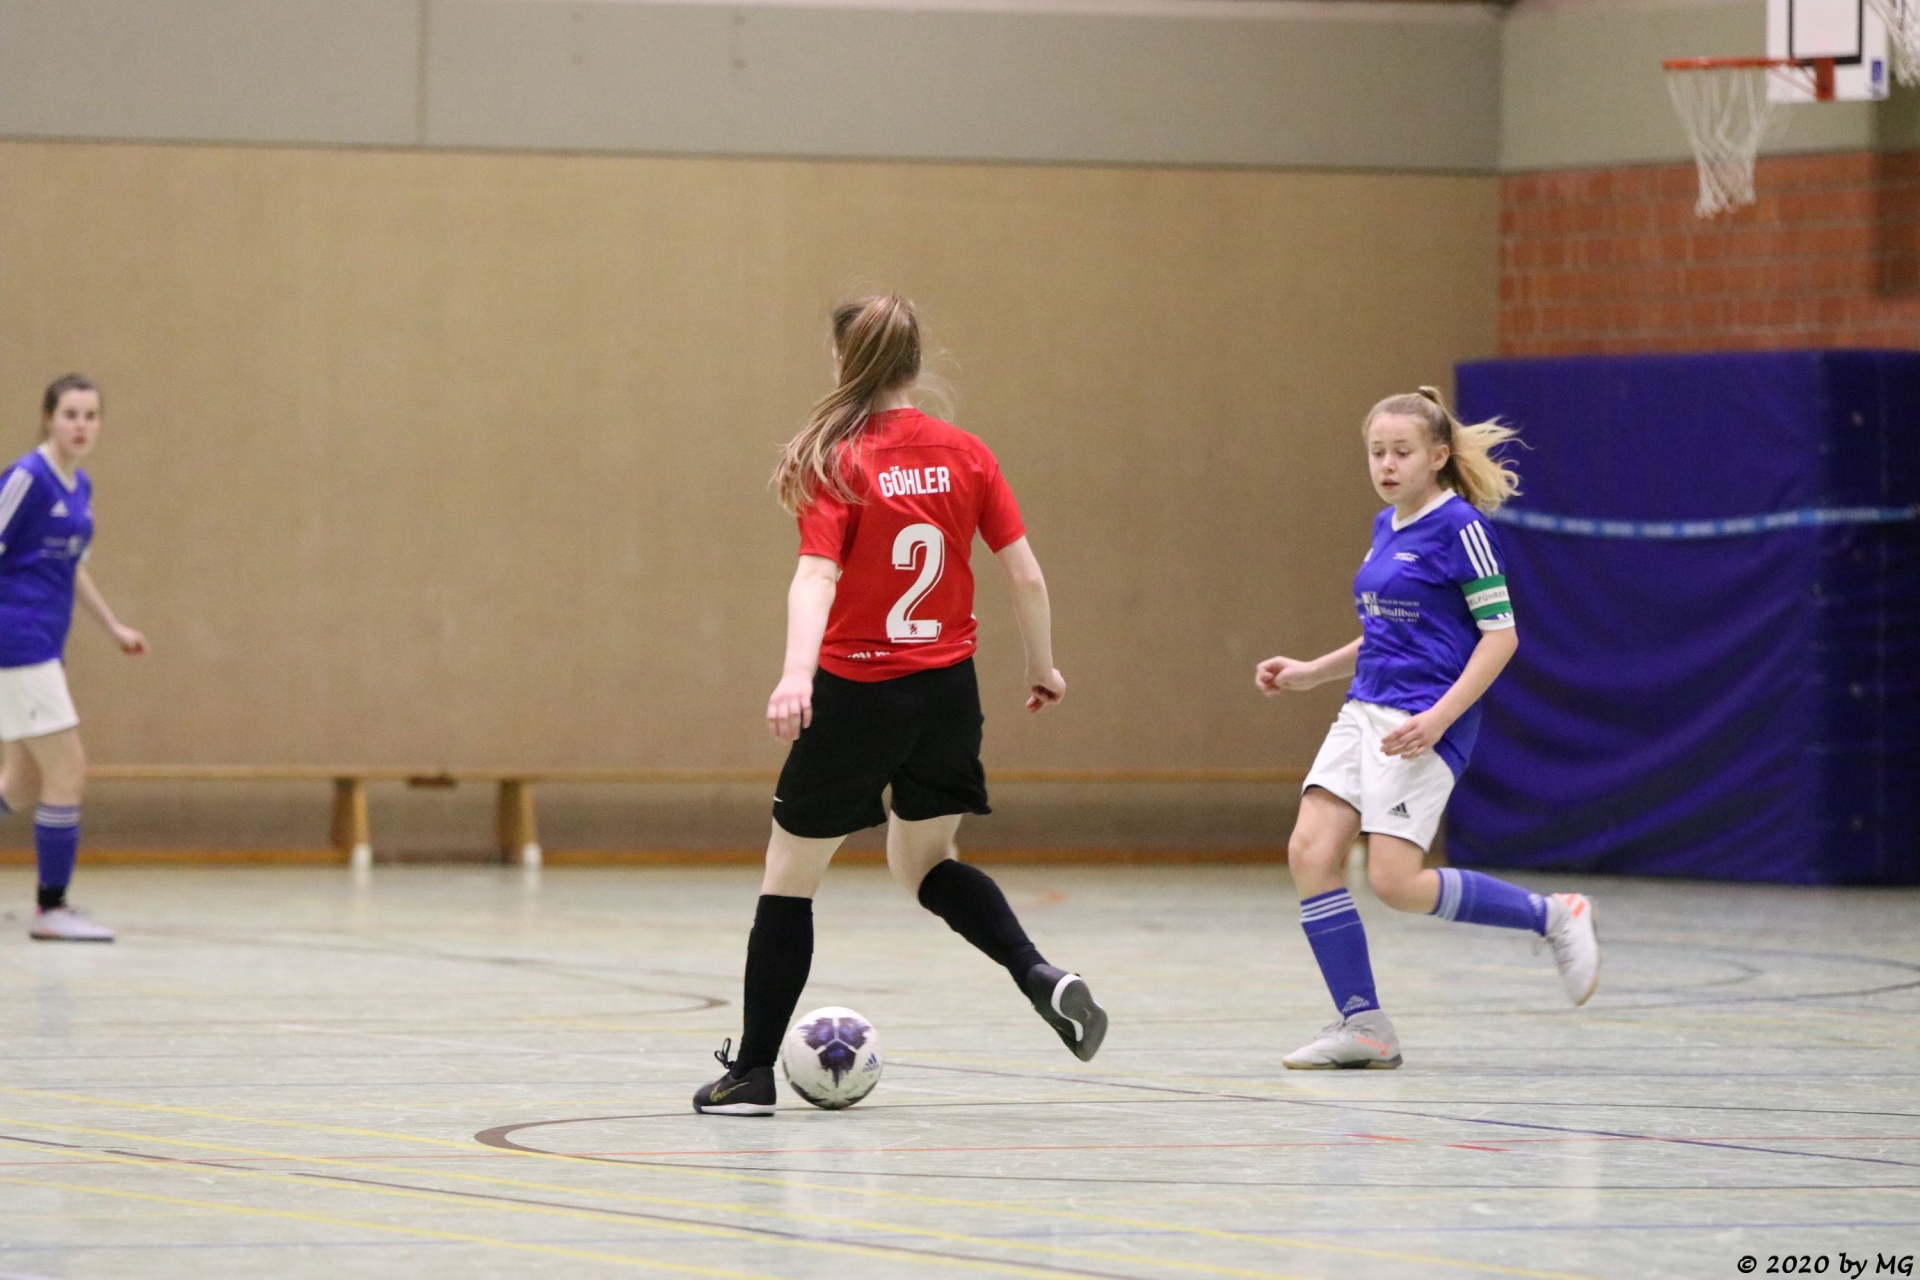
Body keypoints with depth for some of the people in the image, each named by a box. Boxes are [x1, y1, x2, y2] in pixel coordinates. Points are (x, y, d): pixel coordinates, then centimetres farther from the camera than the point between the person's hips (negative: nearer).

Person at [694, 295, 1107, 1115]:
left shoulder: (836, 462, -10)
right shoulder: (964, 455, 1)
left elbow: (816, 578, -24)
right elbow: (1025, 573, 2)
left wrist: (796, 675, -35)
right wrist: (1042, 667, 16)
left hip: (856, 694, -4)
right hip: (947, 691, 4)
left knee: (790, 878, 9)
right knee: (924, 863, 23)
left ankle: (752, 1072, 11)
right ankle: (1040, 975, -1)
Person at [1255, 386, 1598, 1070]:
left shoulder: (1459, 526, -11)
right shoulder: (1387, 526, 15)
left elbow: (1500, 634, -13)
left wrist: (1440, 716, -21)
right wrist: (1311, 673, 19)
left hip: (1423, 725, -8)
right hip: (1365, 709, 8)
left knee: (1395, 881, -16)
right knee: (1310, 852, -7)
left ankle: (1553, 917, 3)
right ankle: (1362, 1026, -1)